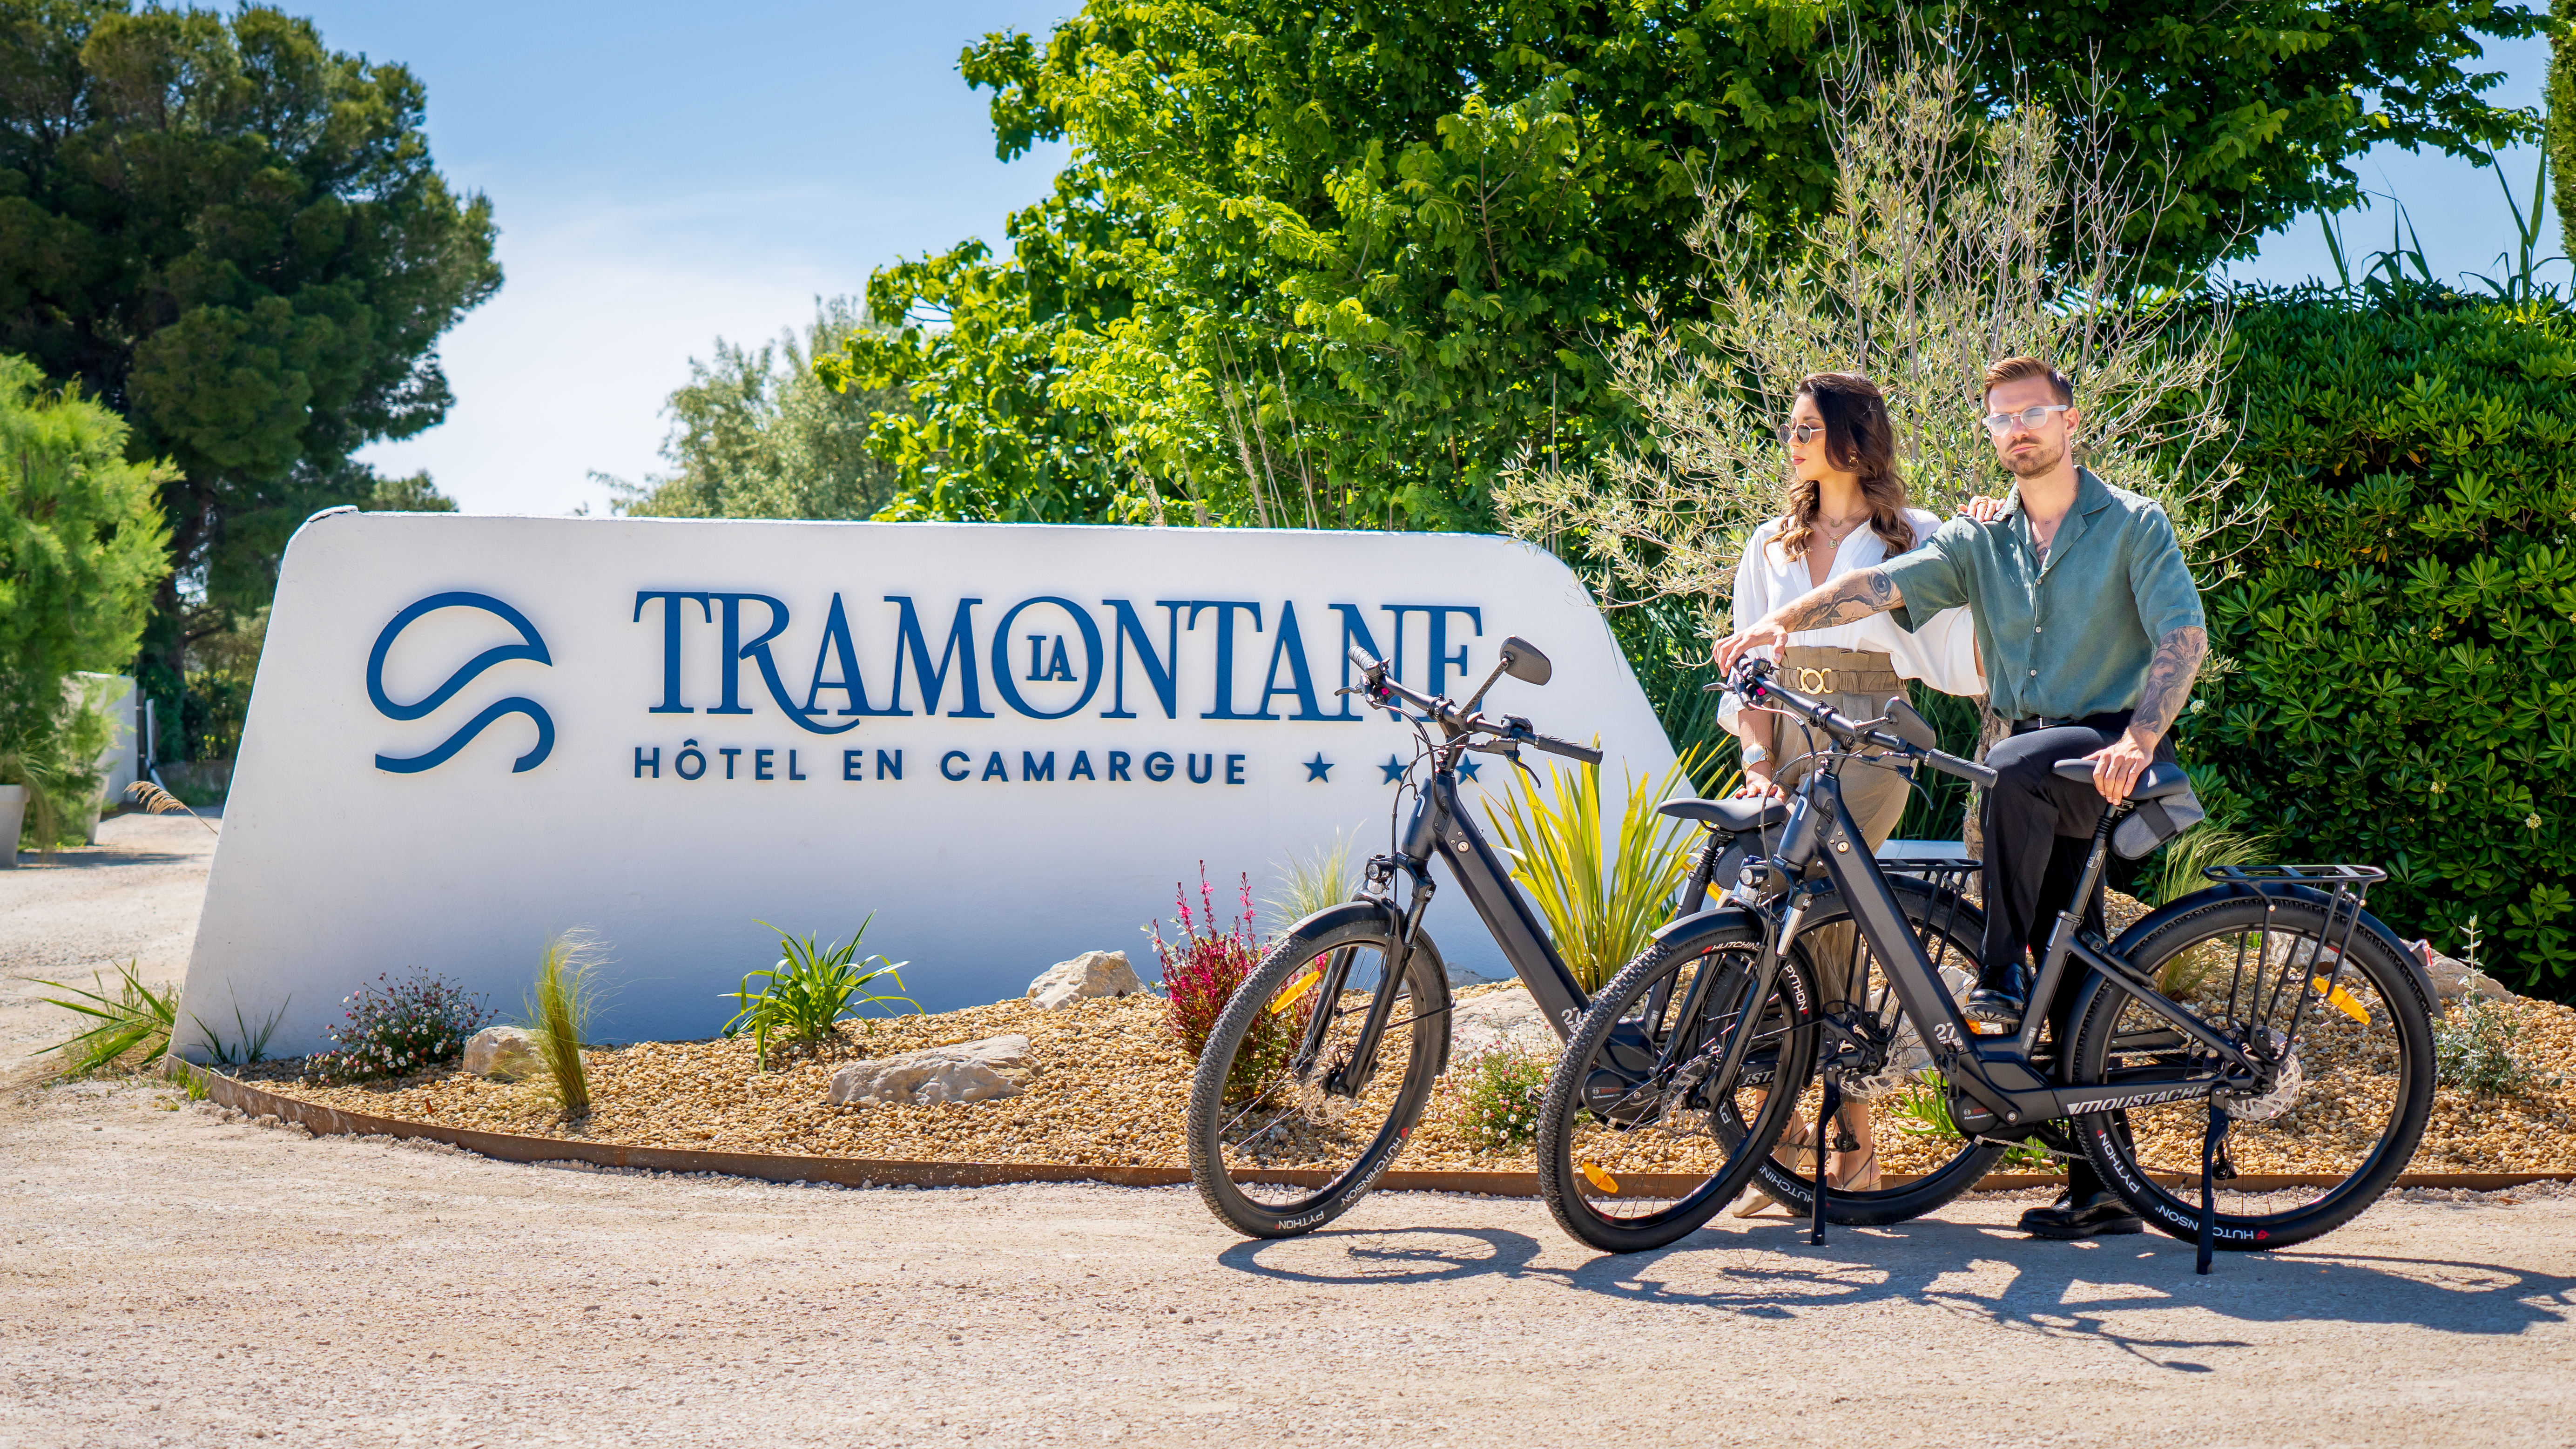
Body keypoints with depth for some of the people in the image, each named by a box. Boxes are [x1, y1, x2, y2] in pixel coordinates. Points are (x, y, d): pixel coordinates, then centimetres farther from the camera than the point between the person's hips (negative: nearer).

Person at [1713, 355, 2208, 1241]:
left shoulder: (2133, 526, 0)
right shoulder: (1980, 542, 12)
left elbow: (2182, 637, -11)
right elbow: (1884, 585, -4)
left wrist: (2134, 742, -27)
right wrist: (1782, 619, -22)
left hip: (2114, 754, -5)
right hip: (2037, 754, 5)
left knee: (2016, 768, -36)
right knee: (2071, 968, 3)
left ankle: (2000, 984, -24)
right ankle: (2103, 1186, 7)